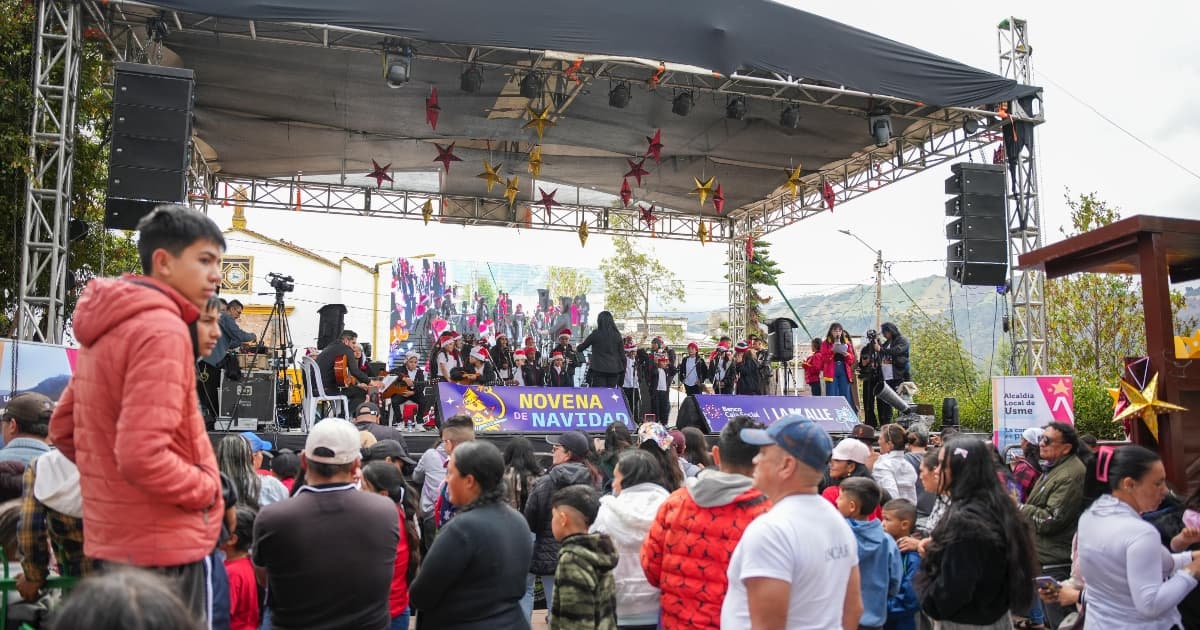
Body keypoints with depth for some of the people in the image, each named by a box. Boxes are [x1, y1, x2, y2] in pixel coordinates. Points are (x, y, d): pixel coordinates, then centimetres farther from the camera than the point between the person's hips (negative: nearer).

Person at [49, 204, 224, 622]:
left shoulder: (106, 327, 10)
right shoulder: (161, 330, -19)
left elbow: (63, 429, 17)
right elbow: (142, 455, -27)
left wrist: (108, 478, 14)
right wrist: (206, 489, -12)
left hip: (111, 540, 9)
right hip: (162, 545, -9)